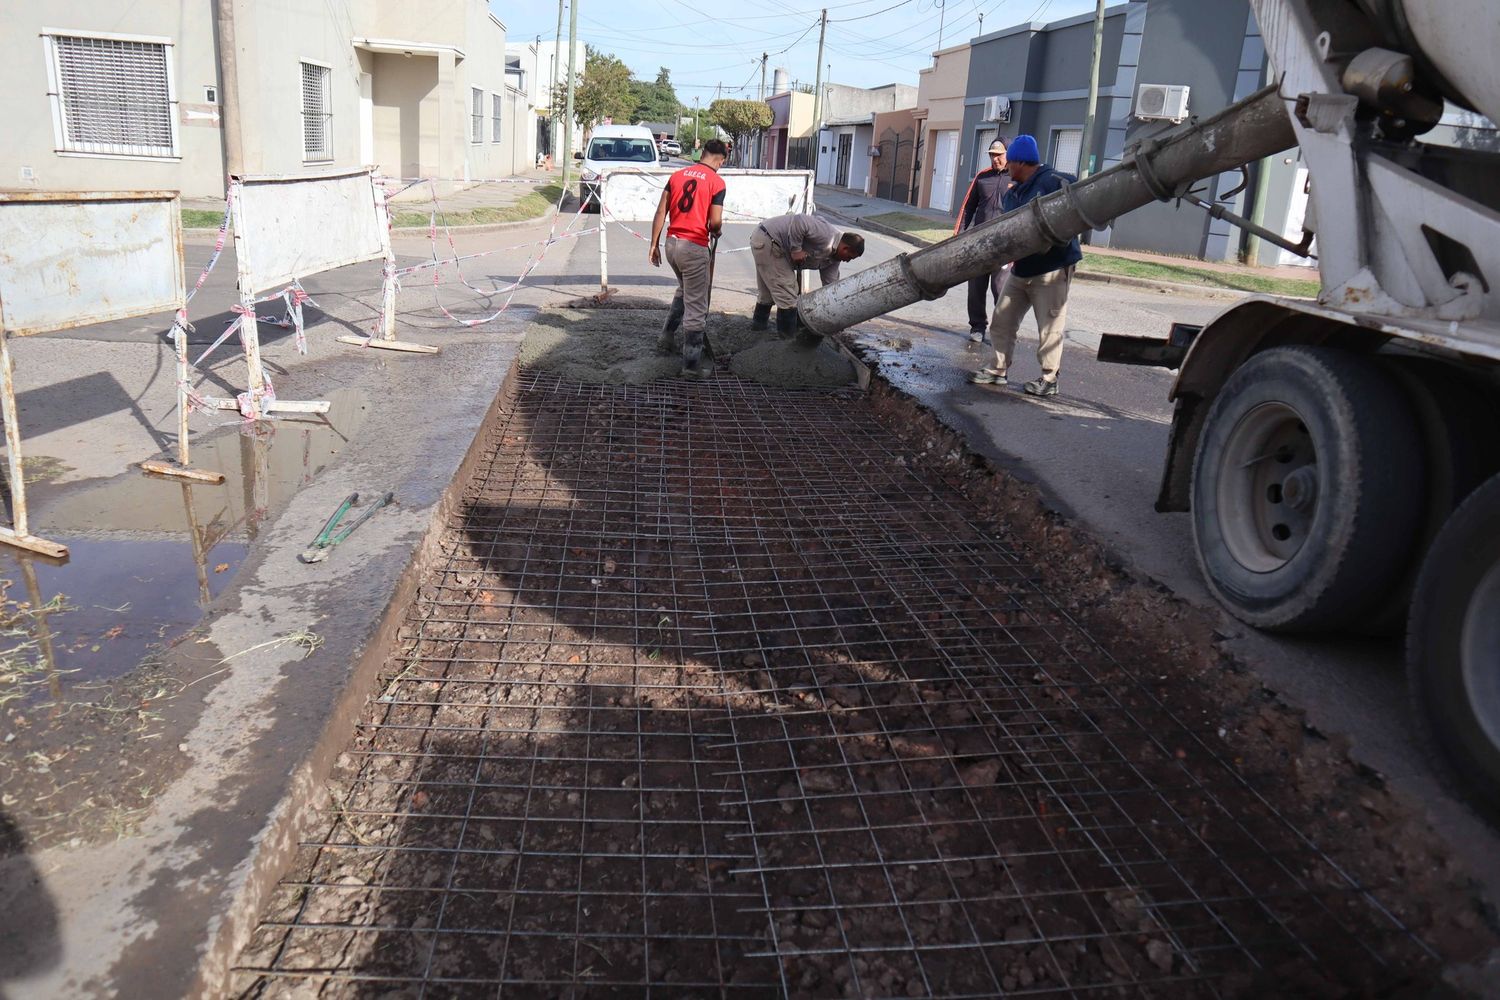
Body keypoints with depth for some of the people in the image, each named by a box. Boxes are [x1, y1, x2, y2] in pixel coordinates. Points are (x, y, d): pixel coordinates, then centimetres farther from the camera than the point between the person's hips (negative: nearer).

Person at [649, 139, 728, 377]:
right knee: (695, 307, 0)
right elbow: (715, 222, -12)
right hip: (694, 248, -6)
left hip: (672, 243, 7)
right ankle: (692, 365, 3)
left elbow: (660, 213, 6)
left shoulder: (677, 175, 9)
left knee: (684, 290, 31)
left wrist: (654, 244, 12)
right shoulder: (716, 182, -7)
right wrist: (715, 231, 11)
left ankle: (667, 338, 35)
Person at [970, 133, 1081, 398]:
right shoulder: (1012, 193, 11)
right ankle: (999, 369, 22)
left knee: (1049, 327, 0)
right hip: (1020, 268, 8)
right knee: (1002, 320, 11)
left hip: (1052, 269, -8)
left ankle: (1049, 379, 11)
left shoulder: (1055, 182, -13)